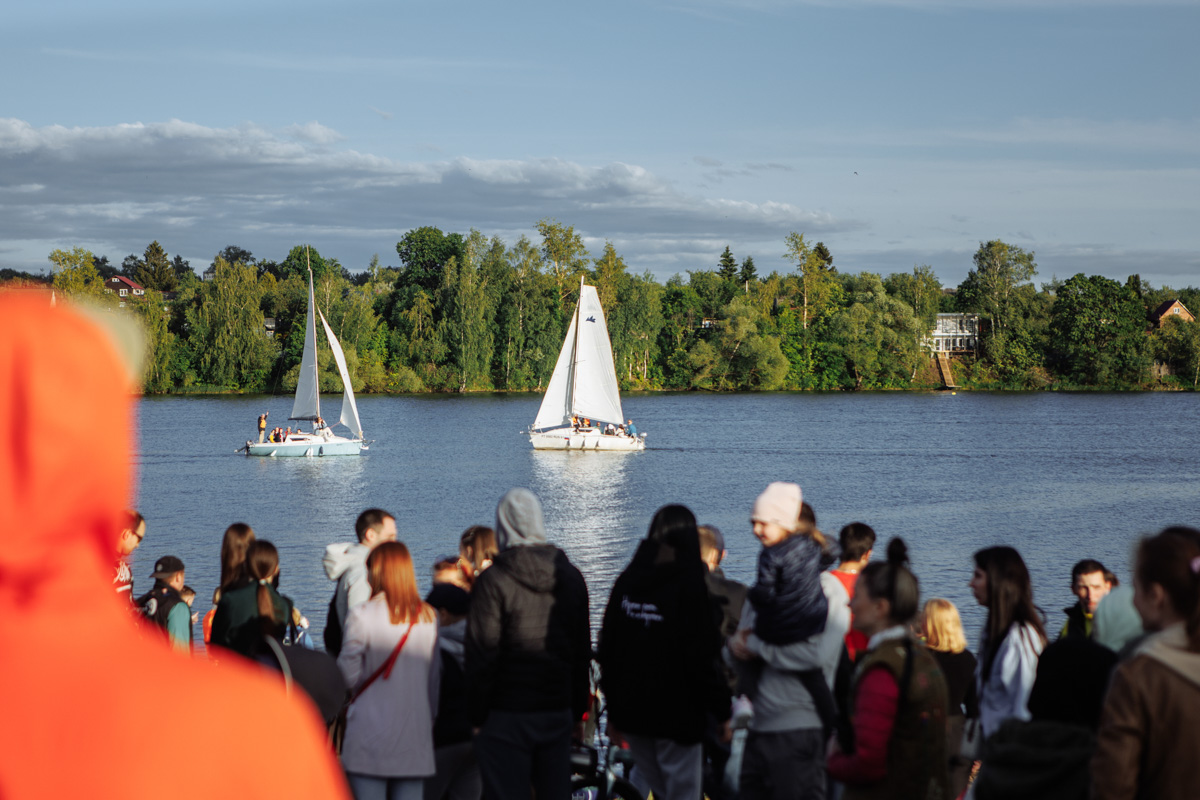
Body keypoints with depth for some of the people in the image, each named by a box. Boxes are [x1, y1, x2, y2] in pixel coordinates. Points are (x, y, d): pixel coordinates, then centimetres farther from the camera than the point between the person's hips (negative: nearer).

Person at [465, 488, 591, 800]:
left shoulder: (493, 580, -11)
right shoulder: (571, 577, 8)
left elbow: (481, 654, -12)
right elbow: (582, 650, 13)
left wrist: (477, 716, -4)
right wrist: (578, 711, 20)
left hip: (507, 715, -5)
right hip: (558, 712, 5)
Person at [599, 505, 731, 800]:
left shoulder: (626, 582, 7)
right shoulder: (690, 584, -11)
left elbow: (607, 651, 11)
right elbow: (703, 657, -14)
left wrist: (613, 709, 19)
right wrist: (721, 711, -6)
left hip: (631, 709, 6)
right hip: (677, 710, -5)